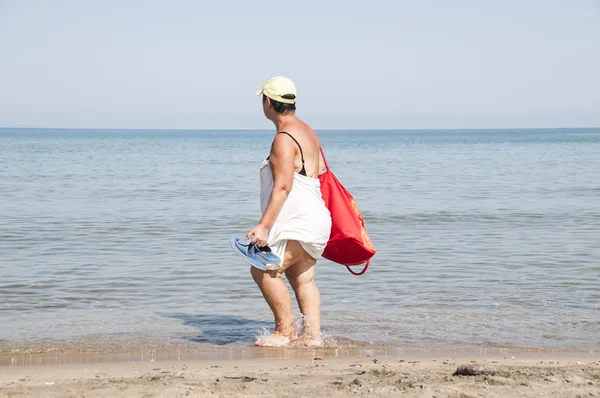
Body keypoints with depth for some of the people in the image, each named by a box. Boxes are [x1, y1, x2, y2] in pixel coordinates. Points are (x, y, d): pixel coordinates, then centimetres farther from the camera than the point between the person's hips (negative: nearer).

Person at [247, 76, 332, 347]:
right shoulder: (306, 131, 16)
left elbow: (283, 186, -24)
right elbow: (321, 171, 24)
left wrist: (264, 226, -27)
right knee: (302, 277, 10)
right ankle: (312, 335, 8)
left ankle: (285, 332, -3)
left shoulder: (284, 139, -16)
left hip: (299, 221, -11)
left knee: (263, 271, -8)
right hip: (312, 219, 11)